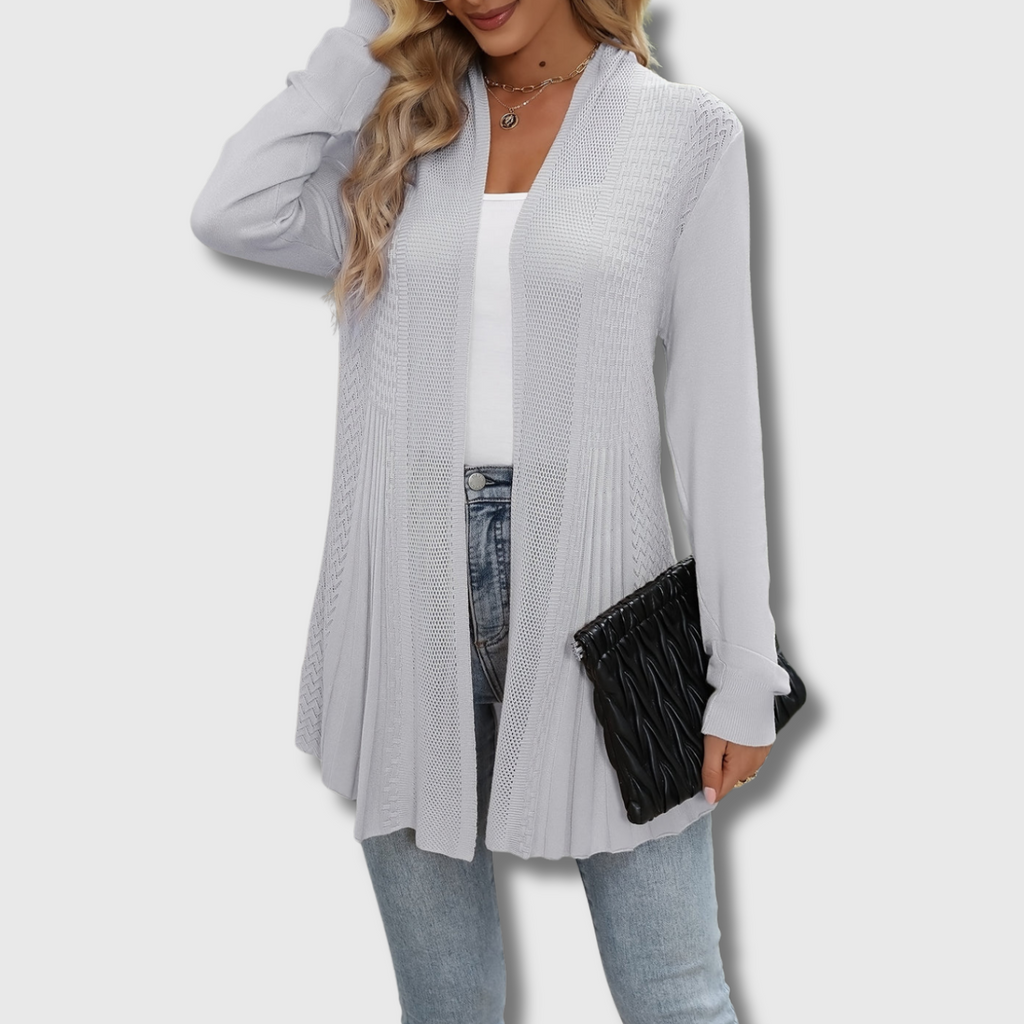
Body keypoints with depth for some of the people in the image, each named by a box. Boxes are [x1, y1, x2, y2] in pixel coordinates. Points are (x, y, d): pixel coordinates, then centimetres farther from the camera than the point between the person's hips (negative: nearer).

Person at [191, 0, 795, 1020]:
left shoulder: (686, 130, 2)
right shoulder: (405, 128, 10)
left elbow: (714, 407, -1)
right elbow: (232, 214, -7)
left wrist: (745, 671, -3)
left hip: (588, 584, -2)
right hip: (410, 590, 3)